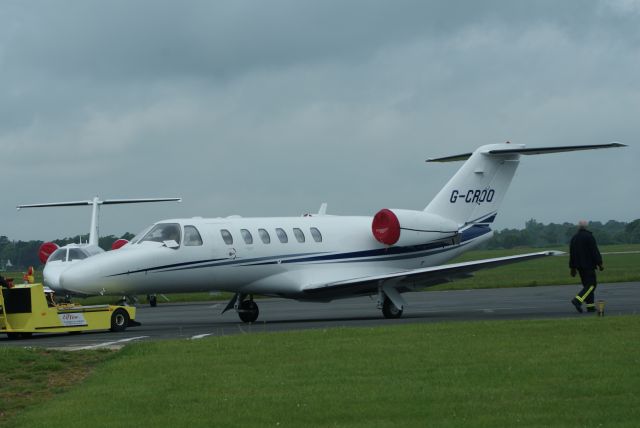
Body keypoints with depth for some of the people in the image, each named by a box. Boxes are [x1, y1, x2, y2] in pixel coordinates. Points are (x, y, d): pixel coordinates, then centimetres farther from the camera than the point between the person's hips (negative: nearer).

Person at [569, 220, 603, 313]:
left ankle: (590, 306, 7)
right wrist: (599, 264, -9)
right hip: (588, 265, -7)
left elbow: (571, 254, 14)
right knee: (591, 284, -7)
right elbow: (595, 251, -13)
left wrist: (573, 268, 18)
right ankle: (578, 300, -24)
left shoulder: (574, 238, 11)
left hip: (579, 266, 7)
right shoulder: (589, 236, -9)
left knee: (587, 285, 12)